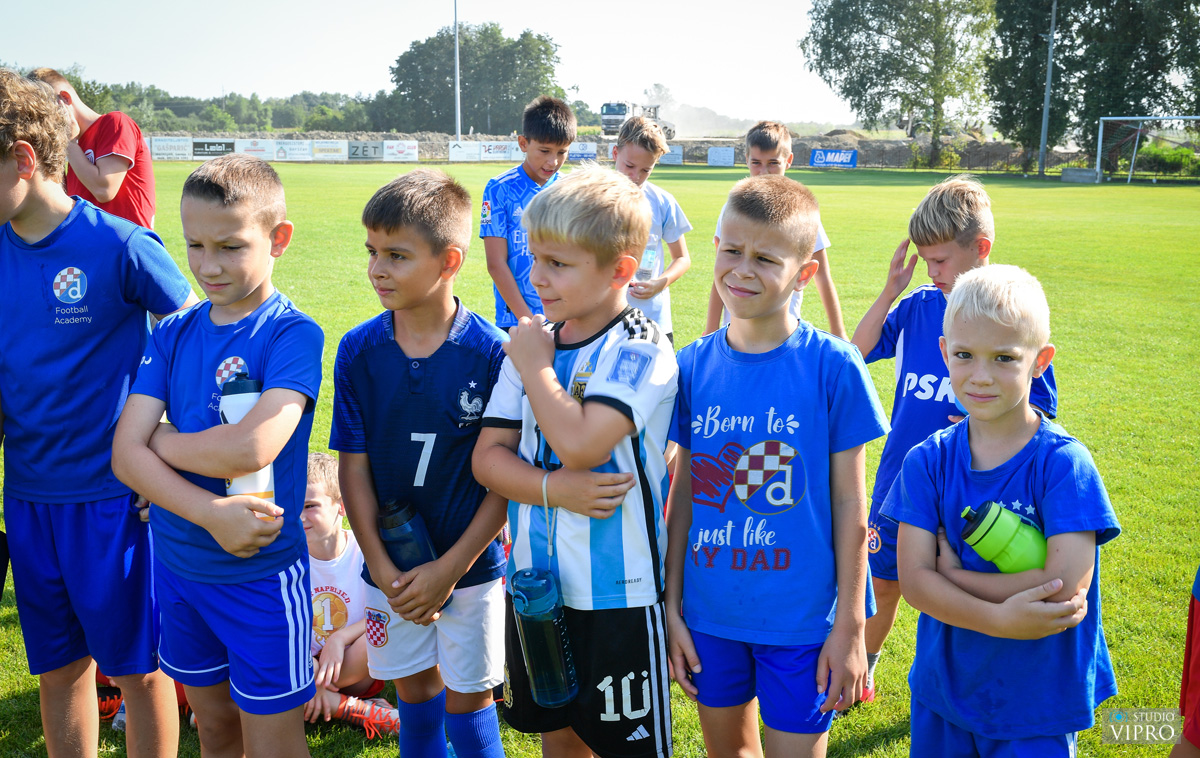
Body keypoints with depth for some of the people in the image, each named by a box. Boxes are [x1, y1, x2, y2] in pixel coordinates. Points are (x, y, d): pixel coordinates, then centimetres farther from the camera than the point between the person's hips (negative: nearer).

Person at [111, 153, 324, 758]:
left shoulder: (294, 333, -14)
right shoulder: (172, 334, 1)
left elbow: (250, 448, -28)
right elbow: (124, 453, -7)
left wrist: (157, 438, -10)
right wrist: (212, 513, -22)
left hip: (262, 570, -5)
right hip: (177, 564, 5)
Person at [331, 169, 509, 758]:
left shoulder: (491, 353, -16)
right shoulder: (358, 350, -8)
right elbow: (354, 467, -4)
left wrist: (451, 567, -14)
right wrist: (382, 569, -9)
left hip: (470, 565, -2)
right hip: (391, 569, 3)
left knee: (467, 698, 11)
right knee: (414, 688, 18)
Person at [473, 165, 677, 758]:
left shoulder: (641, 352, -14)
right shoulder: (532, 343, 4)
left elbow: (579, 445, -28)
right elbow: (488, 455, 0)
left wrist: (534, 365, -14)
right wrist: (554, 488, -18)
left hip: (618, 593, -5)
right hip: (535, 582, 6)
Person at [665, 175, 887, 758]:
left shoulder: (834, 367, -12)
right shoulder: (693, 365, -2)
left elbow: (850, 504, -7)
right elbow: (683, 491, 4)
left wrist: (850, 627, -5)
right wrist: (672, 607, 6)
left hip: (800, 618, -3)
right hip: (710, 615, 4)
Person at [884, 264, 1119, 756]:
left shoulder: (1064, 463, -16)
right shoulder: (927, 461, -7)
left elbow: (1067, 586, -24)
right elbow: (913, 579, -13)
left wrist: (952, 573, -15)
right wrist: (999, 619, -27)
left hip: (1037, 702, -3)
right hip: (943, 686, 3)